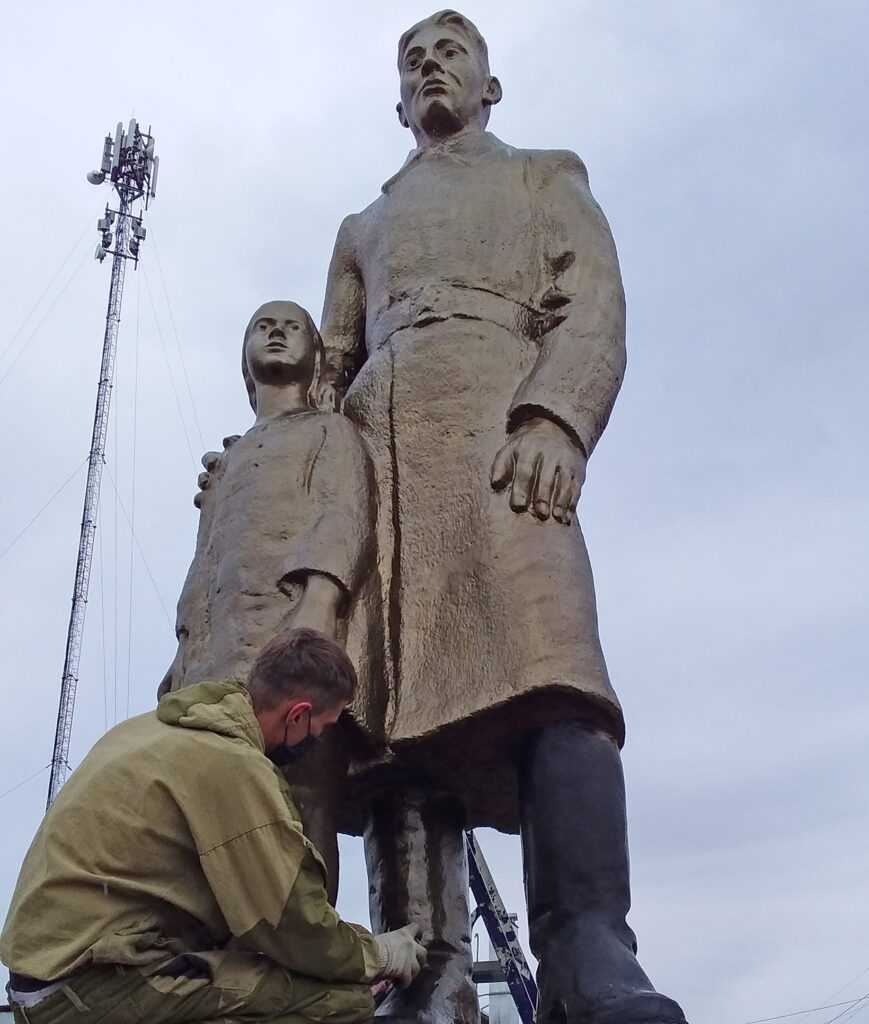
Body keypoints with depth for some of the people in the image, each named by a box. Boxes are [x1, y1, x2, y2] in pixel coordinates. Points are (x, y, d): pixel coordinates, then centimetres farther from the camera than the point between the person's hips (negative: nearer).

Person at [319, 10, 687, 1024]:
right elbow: (330, 368, 27)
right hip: (377, 453, 4)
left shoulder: (546, 176, 26)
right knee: (396, 697, -13)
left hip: (498, 422, -4)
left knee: (543, 663, -27)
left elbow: (593, 311, 8)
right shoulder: (363, 227, 37)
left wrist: (554, 419, -14)